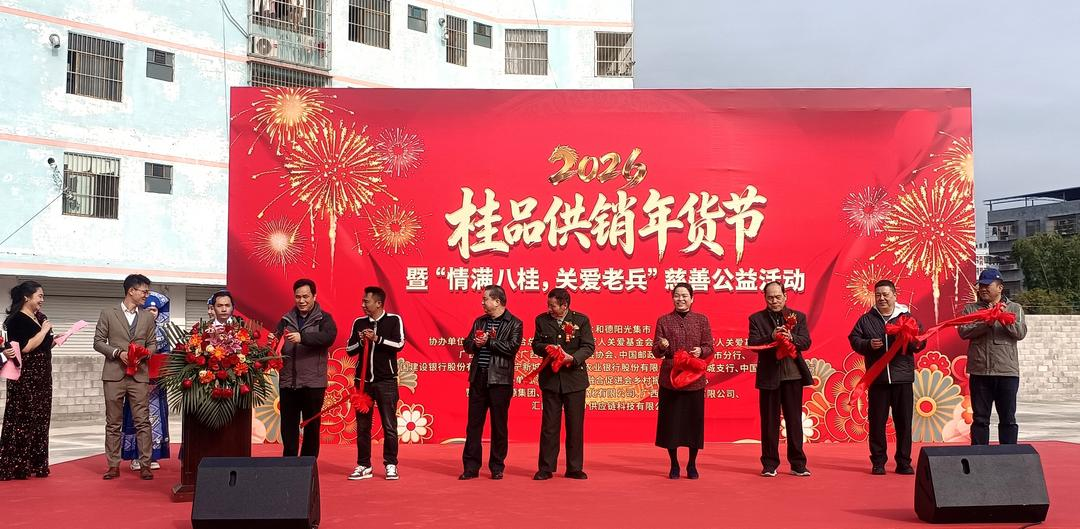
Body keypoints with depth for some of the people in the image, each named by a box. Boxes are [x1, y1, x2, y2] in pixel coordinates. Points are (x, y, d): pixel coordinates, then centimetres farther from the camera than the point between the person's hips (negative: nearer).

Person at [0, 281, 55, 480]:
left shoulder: (39, 317, 13)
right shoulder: (17, 320, -12)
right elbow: (26, 347, -22)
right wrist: (44, 330, -14)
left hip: (41, 377, 8)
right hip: (25, 377, -8)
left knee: (39, 419, 9)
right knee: (22, 419, -5)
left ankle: (35, 465, 14)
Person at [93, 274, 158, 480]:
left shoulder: (148, 318, 12)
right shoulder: (108, 314, 3)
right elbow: (98, 342, 2)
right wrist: (118, 352, -12)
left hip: (139, 375, 2)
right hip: (114, 374, -2)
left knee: (142, 422, -2)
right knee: (113, 423, 4)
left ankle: (145, 465, 2)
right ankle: (113, 465, 10)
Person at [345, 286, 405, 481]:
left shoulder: (394, 320, -2)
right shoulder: (359, 323, 8)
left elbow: (399, 344, -13)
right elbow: (349, 349, 9)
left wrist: (377, 339, -20)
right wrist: (361, 341, -9)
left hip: (386, 381, -3)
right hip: (362, 379, 4)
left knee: (389, 425, -1)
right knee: (362, 425, 6)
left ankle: (390, 465, 9)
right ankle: (363, 466, 14)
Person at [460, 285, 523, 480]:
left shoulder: (514, 324, -2)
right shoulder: (479, 321, 15)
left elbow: (512, 348, -14)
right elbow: (467, 345, 13)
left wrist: (488, 341, -12)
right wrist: (476, 343, -9)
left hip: (500, 380, -5)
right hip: (478, 378, 5)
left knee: (499, 425, 3)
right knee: (473, 423, 5)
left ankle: (497, 467, 13)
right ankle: (471, 467, 11)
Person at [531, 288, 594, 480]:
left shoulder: (581, 320, -2)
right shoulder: (542, 320, 4)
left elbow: (589, 346, -5)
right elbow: (535, 344, 9)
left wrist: (573, 358, -21)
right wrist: (546, 348, -13)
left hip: (574, 378, -1)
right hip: (550, 378, 1)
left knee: (575, 425, 4)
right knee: (549, 425, 3)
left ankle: (574, 468, 14)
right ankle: (546, 468, 10)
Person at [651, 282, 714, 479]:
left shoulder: (702, 320, 6)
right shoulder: (663, 320, 5)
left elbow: (709, 348, 5)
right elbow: (656, 352, 4)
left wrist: (701, 351, -16)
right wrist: (662, 347, -18)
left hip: (695, 379, 0)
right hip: (669, 379, 0)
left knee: (694, 420, 3)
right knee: (670, 421, 2)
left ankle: (692, 465, 18)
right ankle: (674, 465, 16)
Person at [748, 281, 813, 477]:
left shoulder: (798, 317, 8)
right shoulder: (756, 319, 3)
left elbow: (806, 342, -2)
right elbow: (752, 344, -9)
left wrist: (791, 337, -22)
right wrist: (772, 336, -24)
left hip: (793, 375, 1)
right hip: (769, 376, -1)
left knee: (795, 419, 6)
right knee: (769, 421, 5)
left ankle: (798, 464, 14)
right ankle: (769, 464, 14)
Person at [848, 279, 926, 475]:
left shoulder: (907, 317, 7)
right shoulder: (866, 319, 8)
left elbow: (921, 342, 3)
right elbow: (854, 339, 6)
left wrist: (910, 340, -17)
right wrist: (868, 344, -12)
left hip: (902, 378, 0)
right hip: (877, 378, 0)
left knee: (904, 422, 4)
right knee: (877, 422, 3)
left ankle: (904, 462, 14)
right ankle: (878, 462, 12)